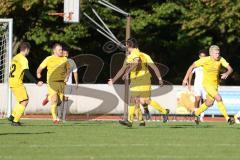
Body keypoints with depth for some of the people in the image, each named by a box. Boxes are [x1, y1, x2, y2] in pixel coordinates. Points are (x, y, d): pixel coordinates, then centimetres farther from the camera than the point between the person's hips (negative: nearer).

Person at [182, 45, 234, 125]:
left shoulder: (221, 59, -9)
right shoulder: (204, 60, -18)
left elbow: (230, 69, -12)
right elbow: (192, 67, -9)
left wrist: (227, 73, -36)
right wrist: (186, 79, -9)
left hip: (215, 84, 6)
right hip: (207, 84, -6)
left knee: (209, 103, 17)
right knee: (219, 98, -22)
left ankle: (196, 113, 43)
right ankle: (227, 118, -19)